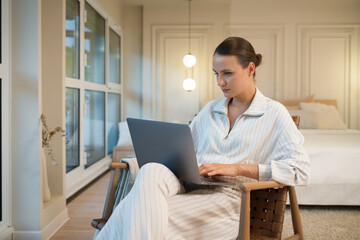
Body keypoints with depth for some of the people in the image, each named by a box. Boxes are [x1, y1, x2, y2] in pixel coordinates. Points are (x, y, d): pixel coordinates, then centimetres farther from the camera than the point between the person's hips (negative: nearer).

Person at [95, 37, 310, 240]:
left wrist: (238, 168, -13)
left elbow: (301, 170, -5)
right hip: (190, 187, 5)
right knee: (152, 171, -32)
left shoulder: (274, 114, 6)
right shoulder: (211, 110, 23)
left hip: (229, 198, -4)